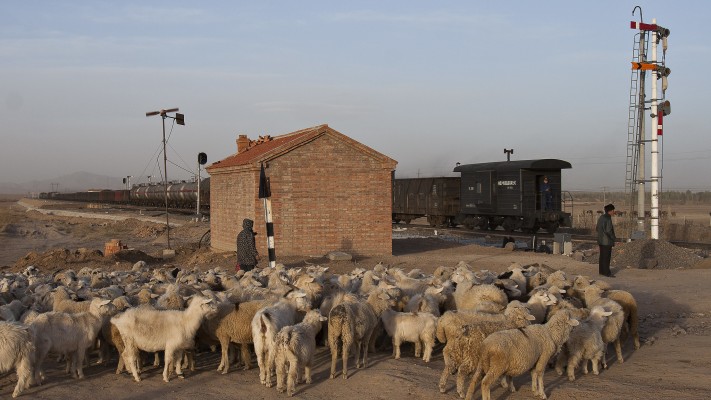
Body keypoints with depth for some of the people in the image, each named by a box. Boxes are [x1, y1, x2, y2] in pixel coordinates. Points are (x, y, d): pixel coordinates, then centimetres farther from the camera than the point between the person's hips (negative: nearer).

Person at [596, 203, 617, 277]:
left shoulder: (601, 217, 9)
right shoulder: (608, 219, -19)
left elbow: (597, 229, 15)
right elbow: (608, 230, -24)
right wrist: (614, 238, -12)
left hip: (601, 240, 9)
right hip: (607, 241, -9)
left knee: (602, 256, 14)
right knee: (607, 257, -5)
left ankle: (601, 271, 20)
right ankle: (607, 272, -3)